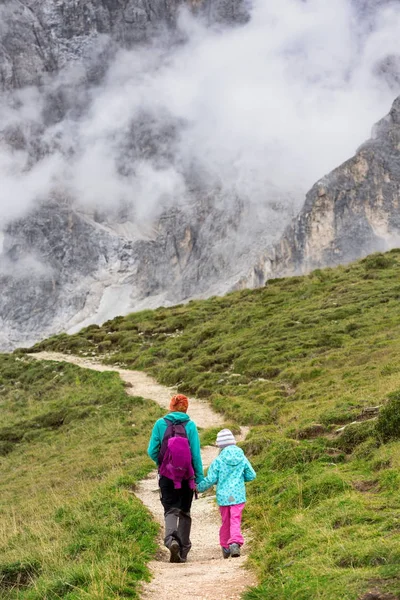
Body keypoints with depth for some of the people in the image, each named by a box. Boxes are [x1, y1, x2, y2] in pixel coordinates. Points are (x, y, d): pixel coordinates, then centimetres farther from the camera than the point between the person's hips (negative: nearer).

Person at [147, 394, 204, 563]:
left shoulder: (160, 424, -3)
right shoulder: (190, 425, -5)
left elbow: (152, 451, -2)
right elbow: (196, 453, -6)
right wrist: (199, 477, 1)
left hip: (167, 475, 0)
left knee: (170, 510, 5)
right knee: (185, 511, 13)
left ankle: (171, 539, -23)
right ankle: (183, 551, 15)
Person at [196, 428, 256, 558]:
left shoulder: (218, 461, -7)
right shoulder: (242, 458, 0)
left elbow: (210, 480, -6)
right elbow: (251, 476, 6)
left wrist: (199, 487, 11)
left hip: (223, 496, 0)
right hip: (238, 496, 0)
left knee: (225, 522, 15)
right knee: (235, 521, -3)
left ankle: (225, 548, 24)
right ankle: (235, 542, -26)